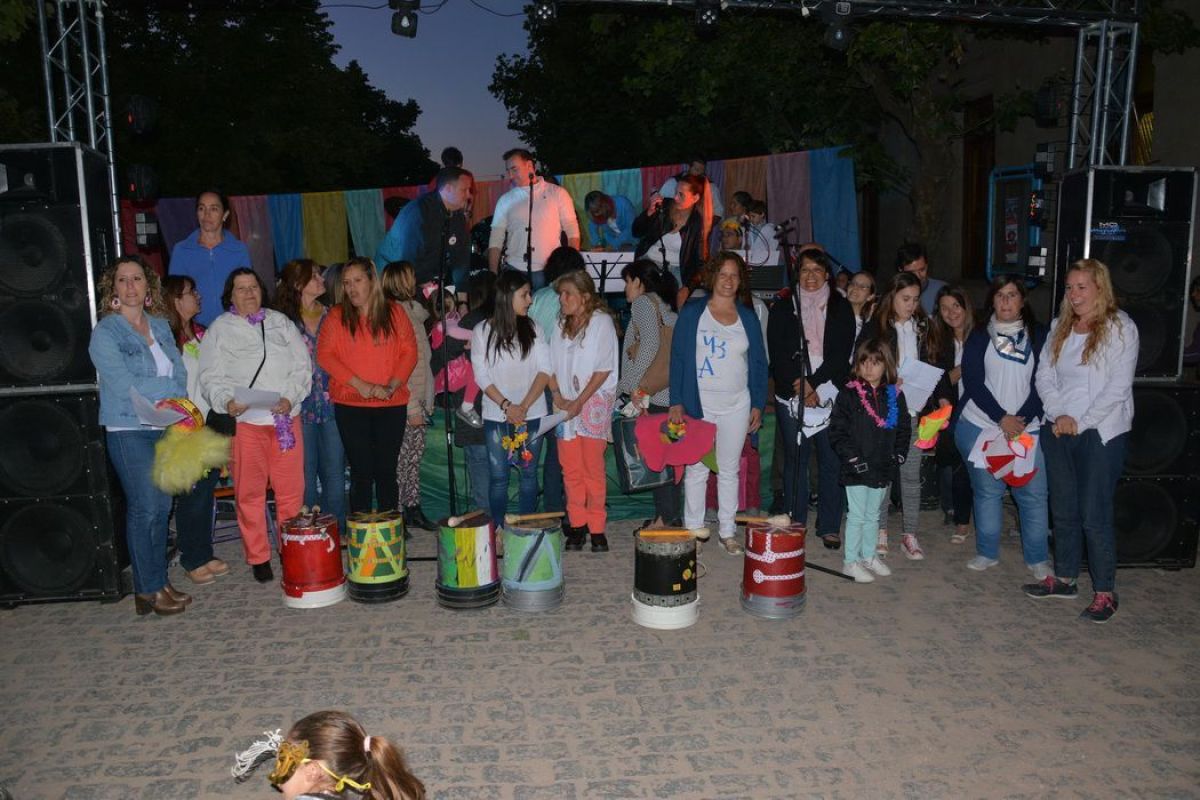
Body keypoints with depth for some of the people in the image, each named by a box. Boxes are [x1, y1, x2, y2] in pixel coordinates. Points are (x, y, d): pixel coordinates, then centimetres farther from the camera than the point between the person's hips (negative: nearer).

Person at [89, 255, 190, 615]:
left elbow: (179, 373, 7)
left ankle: (160, 582, 19)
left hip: (165, 428, 5)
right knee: (145, 508, -5)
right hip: (128, 429, -5)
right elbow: (124, 386, -15)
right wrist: (170, 389, -8)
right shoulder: (105, 333, -6)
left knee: (162, 507, 9)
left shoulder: (161, 326, 12)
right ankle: (148, 590, 5)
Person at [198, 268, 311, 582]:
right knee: (249, 492, 1)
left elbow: (303, 366, 10)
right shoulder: (220, 329, 8)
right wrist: (227, 402, -17)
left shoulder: (280, 322, 16)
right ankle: (258, 558, 13)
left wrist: (290, 397, -6)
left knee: (291, 490, 3)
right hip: (245, 422, -2)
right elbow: (211, 378, 2)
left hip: (286, 419, 2)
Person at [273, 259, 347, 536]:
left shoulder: (332, 316, 10)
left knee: (335, 471, 4)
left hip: (332, 403, 2)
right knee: (306, 472, 4)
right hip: (301, 406, -2)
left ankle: (338, 531, 13)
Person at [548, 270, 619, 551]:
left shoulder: (601, 322, -4)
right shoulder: (561, 325, 13)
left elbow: (604, 369, -9)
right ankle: (577, 526, 11)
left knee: (593, 468, -4)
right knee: (570, 468, 2)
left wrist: (579, 402, -12)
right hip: (565, 404, 5)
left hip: (594, 401, -5)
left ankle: (597, 528, 4)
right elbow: (552, 365, 12)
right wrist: (558, 397, -3)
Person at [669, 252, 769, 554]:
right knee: (696, 469, 0)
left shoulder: (747, 317, 8)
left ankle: (728, 532, 19)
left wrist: (758, 405, 4)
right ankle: (692, 531, 10)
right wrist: (676, 402, -8)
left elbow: (759, 364, 10)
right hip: (698, 404, -2)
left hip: (737, 406, 3)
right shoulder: (692, 312, 0)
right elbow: (678, 358, -2)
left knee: (730, 470, 10)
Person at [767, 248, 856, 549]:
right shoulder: (783, 309, 8)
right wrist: (800, 390, -10)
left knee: (831, 460, 0)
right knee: (795, 459, 4)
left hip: (830, 394, 0)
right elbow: (777, 355, 0)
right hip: (792, 396, 0)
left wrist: (813, 383, -11)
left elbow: (842, 354, -1)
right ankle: (794, 525, 13)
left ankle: (829, 527, 9)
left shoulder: (841, 308, 8)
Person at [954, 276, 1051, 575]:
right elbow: (973, 382, -2)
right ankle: (987, 553, 18)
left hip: (1026, 427, 0)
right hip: (980, 425, 0)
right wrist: (1002, 418, -14)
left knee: (1034, 492, -4)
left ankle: (1038, 559, 9)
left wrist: (1021, 419, -12)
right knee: (987, 490, 4)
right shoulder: (978, 338, 8)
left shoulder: (1038, 336, 8)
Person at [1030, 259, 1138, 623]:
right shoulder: (1059, 327, 11)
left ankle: (1105, 592, 8)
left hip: (1102, 433, -6)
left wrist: (1080, 422, -14)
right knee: (1063, 510, 14)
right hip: (1059, 431, 6)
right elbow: (1044, 376, 8)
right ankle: (1065, 578, 27)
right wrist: (1058, 415, -7)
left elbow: (1118, 387, -12)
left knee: (1094, 515, -4)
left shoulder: (1120, 327, -7)